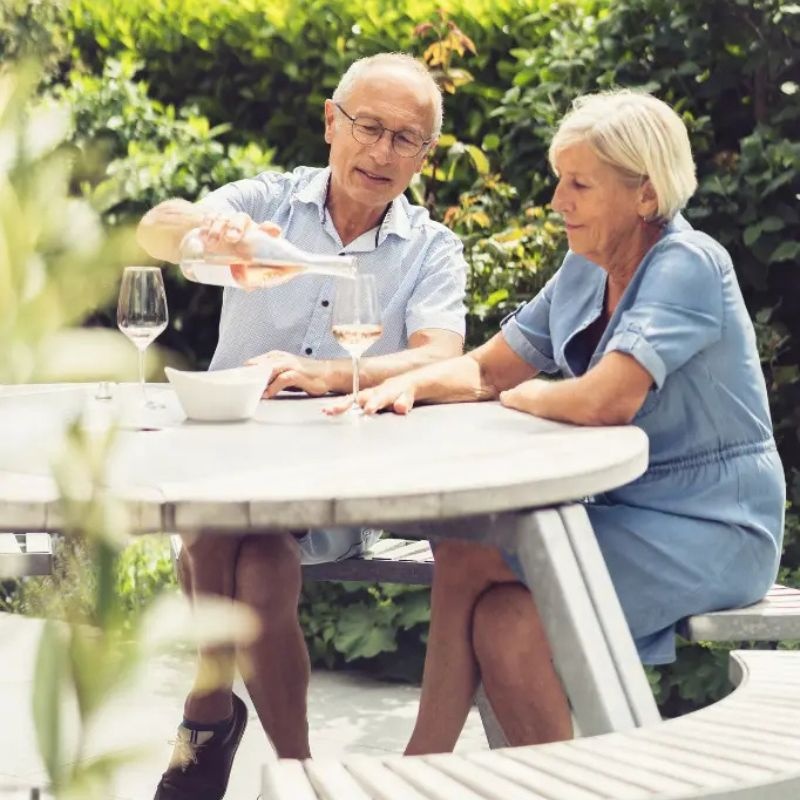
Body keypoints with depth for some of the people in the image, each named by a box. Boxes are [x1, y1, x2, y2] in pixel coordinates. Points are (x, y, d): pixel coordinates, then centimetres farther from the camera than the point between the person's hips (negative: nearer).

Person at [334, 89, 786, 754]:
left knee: (468, 557, -18)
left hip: (711, 534, -7)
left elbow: (606, 401, -31)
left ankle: (423, 764, -5)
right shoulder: (584, 271, 8)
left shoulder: (688, 265, -18)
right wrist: (409, 384, -8)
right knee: (502, 621, -20)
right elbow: (485, 370, 14)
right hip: (626, 512, 7)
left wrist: (525, 396, -10)